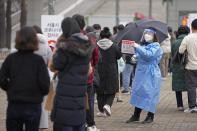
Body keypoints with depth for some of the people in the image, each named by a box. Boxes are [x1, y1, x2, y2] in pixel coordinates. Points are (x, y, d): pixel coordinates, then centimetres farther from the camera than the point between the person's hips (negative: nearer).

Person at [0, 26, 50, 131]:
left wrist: (10, 89, 11)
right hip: (33, 106, -2)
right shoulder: (38, 60, -9)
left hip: (14, 106, 2)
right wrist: (43, 93, 7)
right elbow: (44, 83, -14)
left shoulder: (11, 58, -4)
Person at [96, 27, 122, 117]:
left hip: (99, 72, 1)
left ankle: (102, 111, 13)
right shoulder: (114, 46, -7)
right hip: (111, 72, -1)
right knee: (111, 92, 10)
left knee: (100, 92, 11)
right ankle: (107, 105, -14)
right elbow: (119, 56, 5)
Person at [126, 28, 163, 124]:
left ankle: (150, 116, 5)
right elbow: (138, 55, 23)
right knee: (137, 92, 6)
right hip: (141, 73, 7)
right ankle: (136, 115, 13)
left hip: (151, 74, -7)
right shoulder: (143, 45, 14)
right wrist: (134, 57, 0)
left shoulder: (156, 46, -7)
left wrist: (138, 47, -22)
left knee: (149, 94, -5)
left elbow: (149, 55, -24)